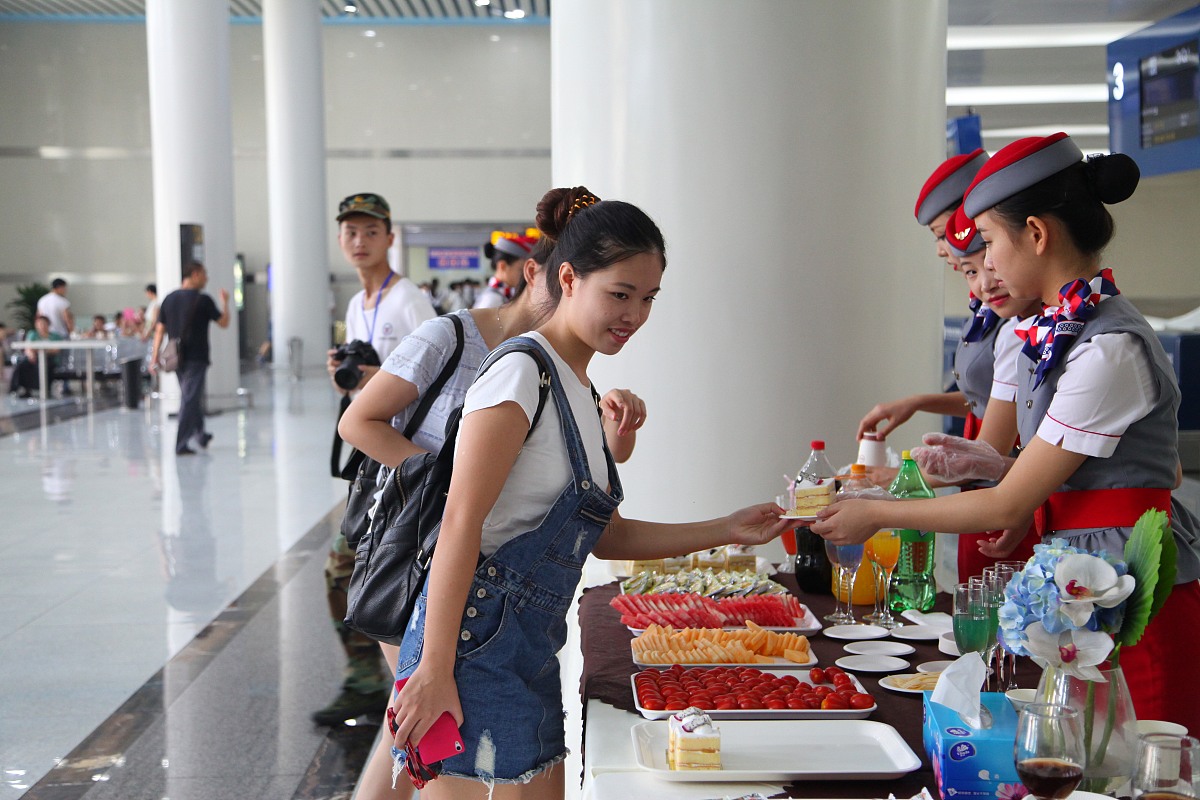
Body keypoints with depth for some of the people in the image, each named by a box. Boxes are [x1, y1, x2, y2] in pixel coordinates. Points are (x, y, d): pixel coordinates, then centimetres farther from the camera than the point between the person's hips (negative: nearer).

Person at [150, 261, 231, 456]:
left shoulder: (169, 299, 7)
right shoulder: (203, 300, -9)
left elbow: (159, 330, 5)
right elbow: (224, 323, -2)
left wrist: (155, 359, 6)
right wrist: (225, 302, 14)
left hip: (176, 358, 6)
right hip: (196, 358, -6)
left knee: (190, 397, 20)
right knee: (190, 400, -5)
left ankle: (200, 435, 32)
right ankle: (181, 444, -8)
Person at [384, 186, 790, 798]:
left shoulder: (579, 389, 16)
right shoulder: (522, 371, -12)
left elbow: (604, 534, 20)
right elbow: (461, 521, -18)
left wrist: (726, 531, 14)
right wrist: (435, 671, -22)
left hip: (530, 654, 9)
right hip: (476, 643, -9)